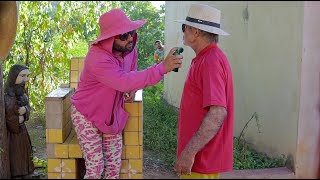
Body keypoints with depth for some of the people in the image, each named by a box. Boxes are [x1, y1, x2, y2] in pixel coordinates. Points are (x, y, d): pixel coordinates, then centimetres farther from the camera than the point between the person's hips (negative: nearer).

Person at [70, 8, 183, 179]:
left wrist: (132, 88, -9)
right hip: (87, 115, -6)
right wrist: (163, 67, -51)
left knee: (114, 166, 6)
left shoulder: (130, 48, -7)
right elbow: (124, 81, -46)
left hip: (113, 115, 6)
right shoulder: (97, 58, -32)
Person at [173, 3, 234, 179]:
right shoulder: (205, 59, 11)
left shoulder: (211, 62, -21)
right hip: (201, 155, 9)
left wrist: (189, 152, -28)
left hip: (202, 158, -9)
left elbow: (218, 114, -29)